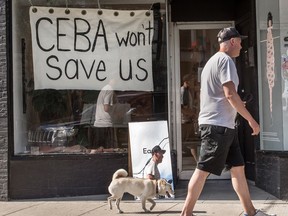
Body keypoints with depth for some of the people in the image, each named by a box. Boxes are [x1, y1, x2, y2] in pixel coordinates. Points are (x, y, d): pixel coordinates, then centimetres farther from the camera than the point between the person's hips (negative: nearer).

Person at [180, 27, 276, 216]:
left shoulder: (213, 60, 22)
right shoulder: (225, 60, -10)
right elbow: (230, 94, -19)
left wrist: (236, 107, 33)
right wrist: (251, 119, -16)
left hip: (223, 125, 11)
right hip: (218, 124, -11)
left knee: (238, 167, 11)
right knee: (203, 170, -8)